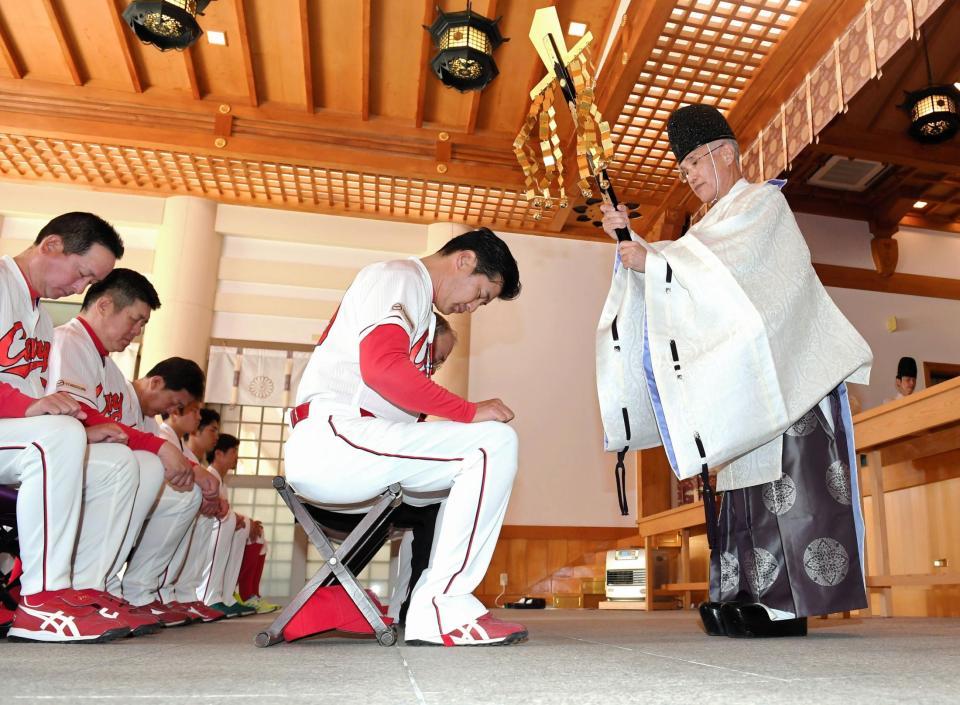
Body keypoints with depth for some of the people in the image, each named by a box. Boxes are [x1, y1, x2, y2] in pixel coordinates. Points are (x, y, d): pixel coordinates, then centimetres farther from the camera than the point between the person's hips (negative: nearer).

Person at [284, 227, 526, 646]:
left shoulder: (415, 298, 27)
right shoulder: (399, 276, -3)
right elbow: (381, 367, -21)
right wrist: (471, 411, -13)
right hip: (333, 436, -10)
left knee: (475, 466, 18)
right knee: (494, 443, -17)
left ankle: (428, 601, 7)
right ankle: (442, 610, -14)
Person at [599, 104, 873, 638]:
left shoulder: (763, 202, 1)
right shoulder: (718, 223, 23)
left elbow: (729, 264, -17)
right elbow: (671, 275, 15)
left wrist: (654, 259, -17)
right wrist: (630, 237, 3)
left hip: (787, 369, -8)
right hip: (747, 379, 8)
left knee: (783, 481, -12)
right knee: (749, 480, 3)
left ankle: (786, 606, -10)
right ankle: (755, 595, 5)